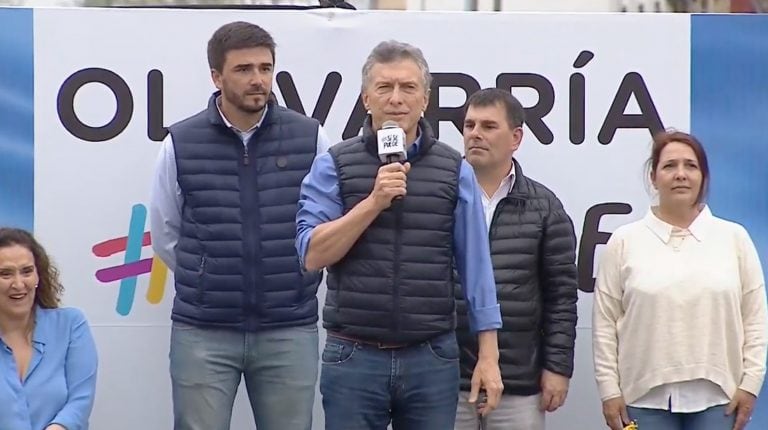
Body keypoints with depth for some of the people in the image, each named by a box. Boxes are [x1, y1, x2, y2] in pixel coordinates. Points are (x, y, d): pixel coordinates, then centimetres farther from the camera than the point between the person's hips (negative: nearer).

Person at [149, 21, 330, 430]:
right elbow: (164, 236, 10)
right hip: (202, 332, 0)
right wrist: (206, 281, 9)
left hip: (290, 330, 0)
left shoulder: (310, 138, 0)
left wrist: (293, 279, 7)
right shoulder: (180, 143, 0)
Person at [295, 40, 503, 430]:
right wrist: (375, 201, -16)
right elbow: (312, 255, -7)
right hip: (354, 357, -1)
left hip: (431, 358, 1)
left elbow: (475, 265, 4)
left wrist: (488, 356, 0)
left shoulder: (454, 170, 5)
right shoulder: (332, 167, 2)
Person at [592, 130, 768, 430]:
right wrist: (609, 391, -3)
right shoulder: (623, 242, 3)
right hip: (645, 397, -1)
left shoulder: (734, 238, 6)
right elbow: (605, 322, 2)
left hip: (717, 396, 1)